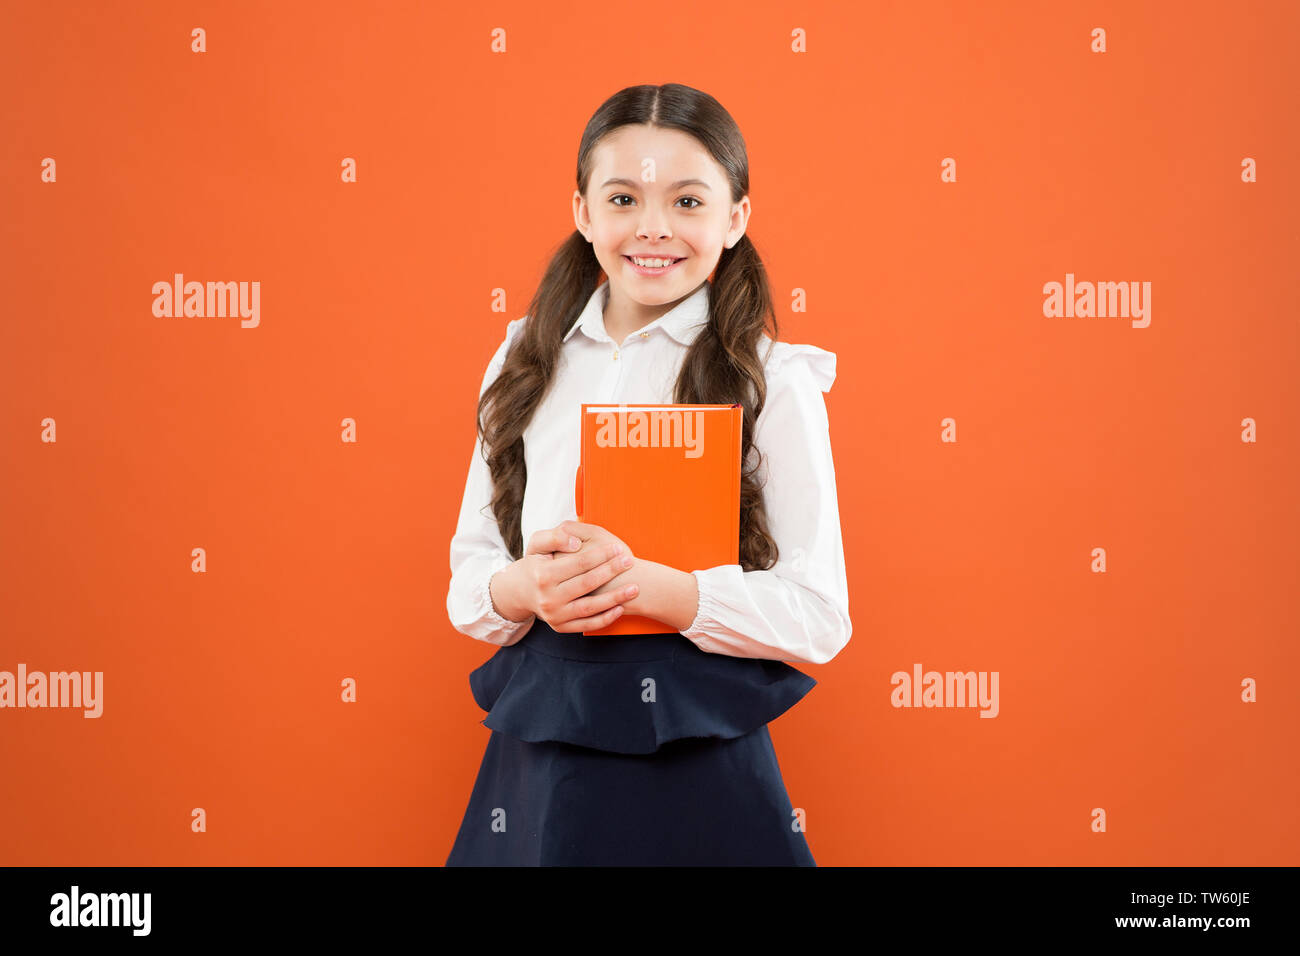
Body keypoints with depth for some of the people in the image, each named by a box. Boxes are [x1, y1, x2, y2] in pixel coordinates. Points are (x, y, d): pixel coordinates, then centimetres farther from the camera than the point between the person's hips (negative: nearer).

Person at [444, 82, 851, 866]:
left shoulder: (772, 381, -5)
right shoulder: (528, 364, 6)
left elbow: (819, 615, -8)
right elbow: (468, 580, 7)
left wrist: (647, 585, -22)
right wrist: (526, 588, -16)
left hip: (700, 770, -3)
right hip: (540, 753, 3)